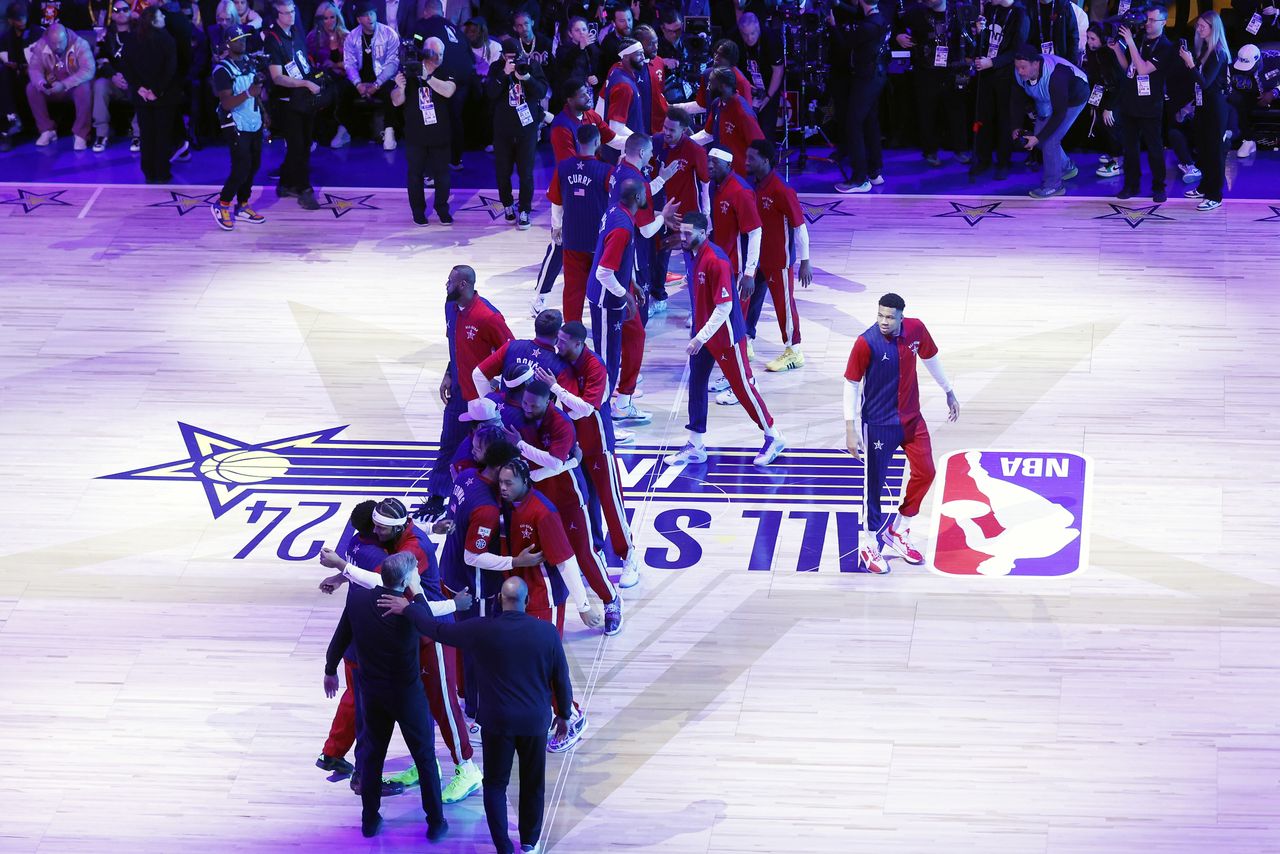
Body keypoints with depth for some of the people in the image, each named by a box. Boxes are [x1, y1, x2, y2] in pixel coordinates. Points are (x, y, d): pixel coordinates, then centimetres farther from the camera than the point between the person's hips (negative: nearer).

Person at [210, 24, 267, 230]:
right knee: (242, 167, -10)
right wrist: (248, 93, -34)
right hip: (236, 126, -7)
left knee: (253, 165, 9)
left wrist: (263, 113, 18)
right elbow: (226, 103, -20)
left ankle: (242, 206, 21)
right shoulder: (223, 70, -14)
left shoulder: (250, 63, 9)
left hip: (254, 124, 7)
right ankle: (222, 204, 7)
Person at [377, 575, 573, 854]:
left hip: (498, 721, -1)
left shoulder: (483, 631, -13)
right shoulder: (547, 632, -10)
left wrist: (408, 608, 11)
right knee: (533, 784, 17)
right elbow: (561, 679, -2)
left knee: (495, 784, 14)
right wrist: (564, 714, 13)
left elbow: (438, 630, -3)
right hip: (535, 721, 1)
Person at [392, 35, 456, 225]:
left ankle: (442, 210, 20)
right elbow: (396, 102, -1)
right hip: (415, 135, 0)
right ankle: (418, 211, 16)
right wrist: (400, 87, -23)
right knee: (415, 174, 5)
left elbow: (448, 91, -23)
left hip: (440, 134, 0)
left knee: (442, 173, 7)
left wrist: (427, 77, -31)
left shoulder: (445, 73, -2)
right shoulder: (409, 71, -1)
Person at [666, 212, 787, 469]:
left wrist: (701, 337, -25)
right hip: (702, 334, 8)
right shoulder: (694, 255, 1)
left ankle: (773, 438, 19)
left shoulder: (716, 261, -26)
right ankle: (695, 447, 15)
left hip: (726, 336, -8)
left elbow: (724, 306, -26)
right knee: (696, 384, 8)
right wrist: (698, 335, 17)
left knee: (743, 386, 3)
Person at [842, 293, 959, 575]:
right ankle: (868, 546, 18)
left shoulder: (915, 330, -8)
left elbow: (931, 359, 11)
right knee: (875, 483, 2)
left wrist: (949, 393, 20)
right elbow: (851, 384, -15)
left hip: (911, 418, 6)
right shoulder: (867, 343, -22)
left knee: (925, 472, 9)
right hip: (878, 424, -5)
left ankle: (897, 531, 28)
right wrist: (850, 430, -17)